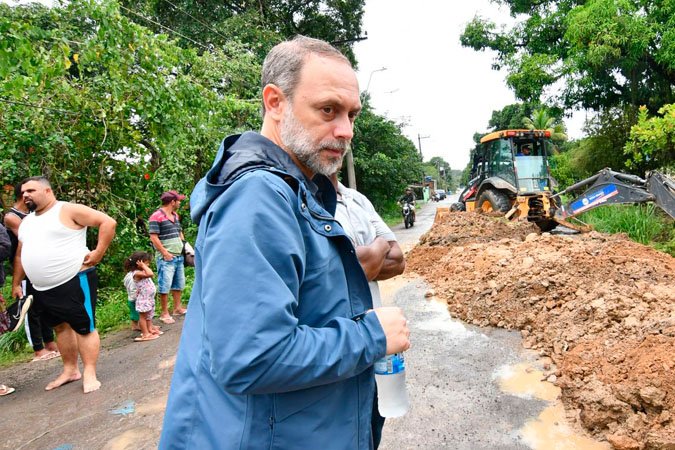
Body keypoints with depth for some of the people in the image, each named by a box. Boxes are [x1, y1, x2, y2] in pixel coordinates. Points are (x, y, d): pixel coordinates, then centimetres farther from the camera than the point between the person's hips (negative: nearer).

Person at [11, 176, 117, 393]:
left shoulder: (68, 210, -9)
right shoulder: (26, 221, 16)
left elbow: (108, 222, -15)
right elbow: (20, 254, 24)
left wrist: (98, 252, -16)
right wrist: (16, 283, 21)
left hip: (74, 282, -8)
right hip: (42, 289, 8)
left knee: (84, 328, -2)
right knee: (61, 327, 16)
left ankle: (89, 373, 5)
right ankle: (70, 370, 28)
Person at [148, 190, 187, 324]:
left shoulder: (175, 215, 15)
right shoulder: (156, 216, -12)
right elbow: (154, 237, -15)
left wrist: (184, 246, 12)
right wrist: (165, 253, -16)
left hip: (178, 256, 8)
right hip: (166, 258, -8)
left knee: (179, 283, 15)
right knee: (165, 285, -3)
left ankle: (177, 307, 29)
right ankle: (165, 313, 7)